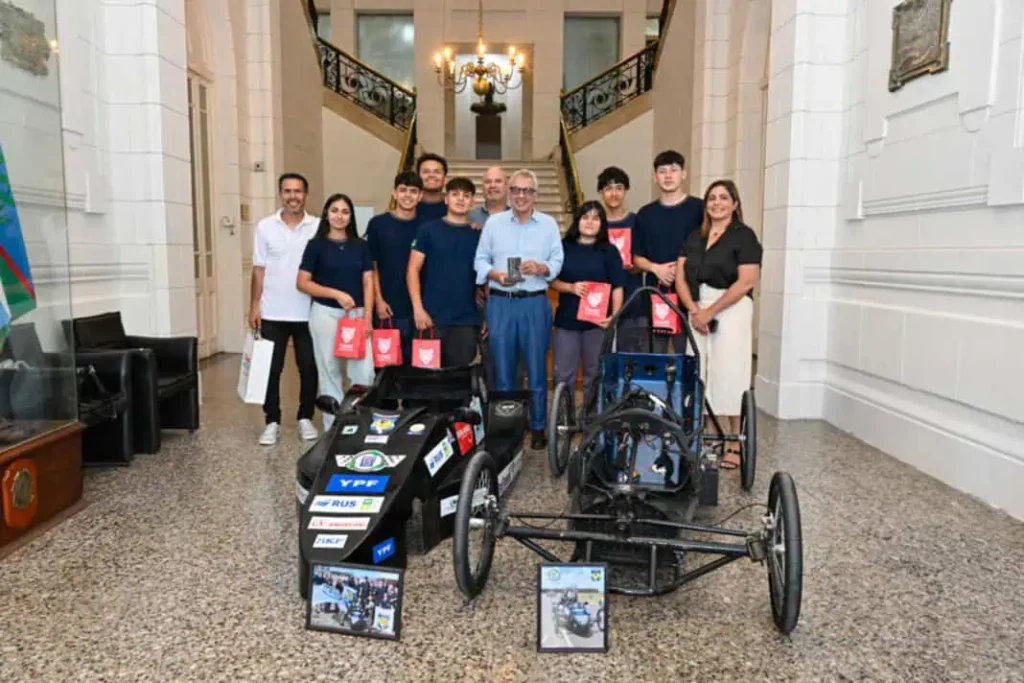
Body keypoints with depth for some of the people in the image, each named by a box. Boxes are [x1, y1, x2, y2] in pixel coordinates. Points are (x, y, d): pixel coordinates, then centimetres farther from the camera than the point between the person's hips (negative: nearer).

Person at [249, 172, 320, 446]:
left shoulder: (319, 227, 0)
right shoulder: (265, 227, 3)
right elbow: (259, 270, 6)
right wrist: (254, 306, 1)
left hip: (309, 313, 0)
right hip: (273, 313, 1)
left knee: (309, 368, 6)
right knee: (271, 369, 4)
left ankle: (305, 418, 21)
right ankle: (272, 422, 15)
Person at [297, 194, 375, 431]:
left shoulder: (360, 246, 10)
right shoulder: (316, 245, 1)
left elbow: (368, 282, 6)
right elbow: (302, 282, -3)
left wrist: (367, 316, -4)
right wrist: (335, 293, -13)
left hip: (357, 314, 2)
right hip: (326, 314, -2)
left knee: (365, 372, -5)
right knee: (329, 372, 4)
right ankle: (334, 426, 15)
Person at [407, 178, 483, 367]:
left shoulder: (480, 234, 7)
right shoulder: (428, 230, 3)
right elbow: (413, 270, 1)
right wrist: (418, 308, -9)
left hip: (468, 320, 1)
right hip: (432, 318, -1)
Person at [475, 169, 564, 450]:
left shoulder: (549, 224, 7)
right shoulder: (493, 222, 8)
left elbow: (558, 262, 2)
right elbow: (481, 260, 6)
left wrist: (540, 268, -17)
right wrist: (495, 274, -12)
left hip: (535, 303, 0)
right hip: (500, 303, 1)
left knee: (537, 370, 4)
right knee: (502, 370, 7)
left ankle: (538, 428, 16)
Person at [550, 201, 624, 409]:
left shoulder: (609, 251, 3)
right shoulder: (564, 247, 7)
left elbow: (617, 287, -2)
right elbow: (552, 280, 6)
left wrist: (614, 316, -15)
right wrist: (571, 287, -13)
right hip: (566, 320, 1)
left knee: (594, 374, 7)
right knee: (563, 375, 4)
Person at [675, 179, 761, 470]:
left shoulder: (744, 236, -2)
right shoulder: (694, 237, 15)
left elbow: (746, 282, -12)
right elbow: (680, 276, 7)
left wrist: (710, 311, -14)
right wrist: (693, 310, -9)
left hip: (731, 310, -5)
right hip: (697, 312, 5)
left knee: (728, 376, -5)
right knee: (702, 376, 4)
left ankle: (734, 446, 3)